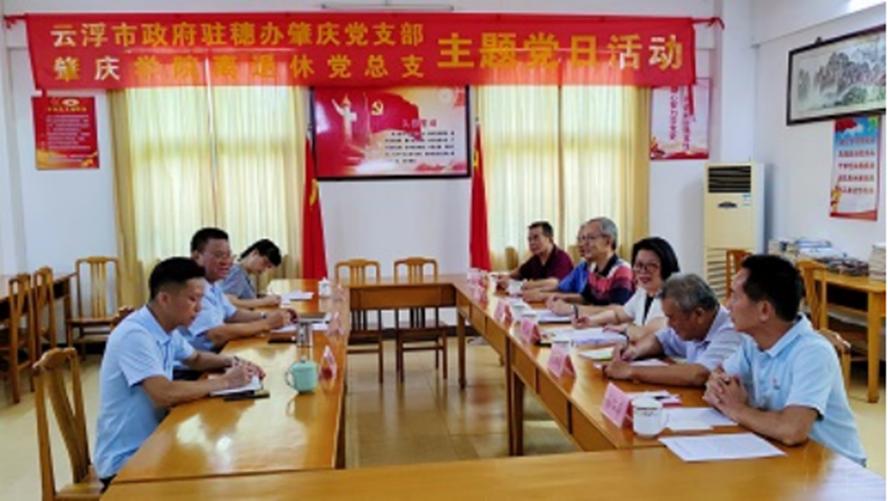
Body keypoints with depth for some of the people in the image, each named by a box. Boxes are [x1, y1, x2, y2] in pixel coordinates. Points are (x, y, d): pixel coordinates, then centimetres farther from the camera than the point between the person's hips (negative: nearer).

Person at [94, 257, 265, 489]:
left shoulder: (167, 329, 3)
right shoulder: (134, 335, -23)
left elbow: (195, 358, 23)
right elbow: (164, 394, -34)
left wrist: (232, 361, 3)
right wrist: (225, 382, -23)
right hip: (126, 462, -8)